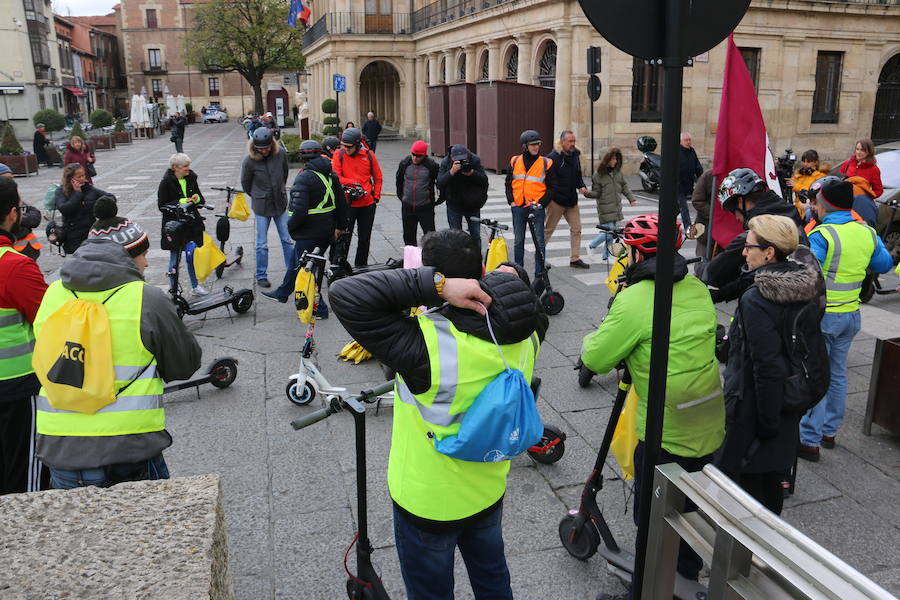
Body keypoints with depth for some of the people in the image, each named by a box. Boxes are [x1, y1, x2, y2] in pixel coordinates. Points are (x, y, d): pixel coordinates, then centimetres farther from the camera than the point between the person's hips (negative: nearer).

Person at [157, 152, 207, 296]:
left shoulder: (191, 178, 5)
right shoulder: (166, 182, -10)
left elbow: (201, 200, 14)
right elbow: (162, 206, -11)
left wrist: (197, 199, -9)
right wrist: (180, 202, -22)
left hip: (191, 224, 4)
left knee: (192, 255, 6)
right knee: (175, 257, 5)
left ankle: (195, 286, 21)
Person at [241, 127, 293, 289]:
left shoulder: (280, 154, -6)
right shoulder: (249, 161, -14)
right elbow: (245, 184, 1)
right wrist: (257, 197, 11)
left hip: (280, 204, 3)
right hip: (261, 207, -2)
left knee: (287, 240, 8)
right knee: (262, 244, 5)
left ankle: (292, 271, 20)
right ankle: (261, 276, 18)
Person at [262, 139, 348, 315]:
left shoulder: (303, 178, -19)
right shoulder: (331, 175, 6)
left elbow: (299, 210, -25)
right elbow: (342, 203, 12)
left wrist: (290, 226, -7)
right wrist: (340, 226, 23)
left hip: (309, 234, -9)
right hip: (327, 231, 9)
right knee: (297, 261, 24)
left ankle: (319, 309, 9)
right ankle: (282, 293, 40)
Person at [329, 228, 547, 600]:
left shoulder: (427, 347, -36)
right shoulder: (523, 334, -17)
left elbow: (344, 294, -37)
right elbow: (532, 308, 8)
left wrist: (434, 284, -38)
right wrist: (512, 281, -11)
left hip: (428, 503, -5)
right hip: (489, 493, 5)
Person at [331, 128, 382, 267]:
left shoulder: (368, 155, 0)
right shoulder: (339, 154, -3)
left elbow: (378, 177, 9)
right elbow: (336, 177, -10)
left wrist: (376, 196, 2)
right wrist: (353, 183, -21)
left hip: (367, 204, 2)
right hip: (347, 203, -2)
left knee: (365, 239, 13)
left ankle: (361, 266, 28)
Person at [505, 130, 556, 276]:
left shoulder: (545, 163, -1)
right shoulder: (515, 161, 5)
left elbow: (552, 187, 1)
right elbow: (508, 183, 13)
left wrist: (541, 203, -9)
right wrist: (511, 201, 1)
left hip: (537, 208, -2)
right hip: (518, 207, 2)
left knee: (539, 241, 1)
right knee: (518, 241, 10)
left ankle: (539, 272, 9)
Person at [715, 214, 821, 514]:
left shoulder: (756, 300, -26)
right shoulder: (807, 287, -1)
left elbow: (766, 364, -25)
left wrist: (766, 420, -18)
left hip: (753, 402, -9)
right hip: (787, 400, 9)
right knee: (774, 470, 24)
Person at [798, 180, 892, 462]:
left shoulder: (821, 235, -19)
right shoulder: (867, 233, 1)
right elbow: (884, 265, 16)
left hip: (821, 315, -6)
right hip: (851, 315, 7)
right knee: (837, 374, 18)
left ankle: (810, 441, 5)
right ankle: (829, 431, 31)